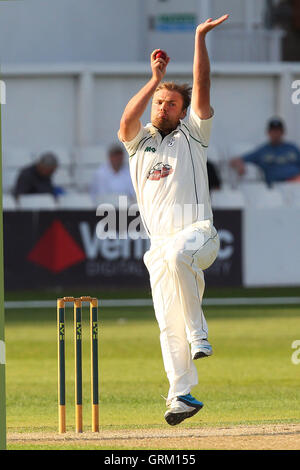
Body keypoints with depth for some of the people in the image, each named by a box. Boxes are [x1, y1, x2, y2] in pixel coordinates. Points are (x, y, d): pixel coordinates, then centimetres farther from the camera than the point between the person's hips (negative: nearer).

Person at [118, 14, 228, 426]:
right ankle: (181, 395, 1)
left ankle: (199, 334, -28)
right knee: (168, 323, -2)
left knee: (178, 256, -38)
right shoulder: (140, 141, 18)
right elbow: (126, 120, -5)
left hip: (198, 233, -4)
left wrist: (200, 39, -7)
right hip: (160, 243, 4)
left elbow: (202, 88, 0)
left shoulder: (191, 135, 12)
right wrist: (156, 79, -7)